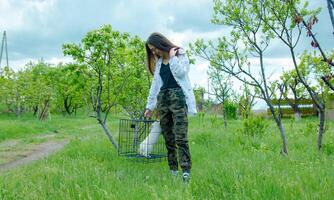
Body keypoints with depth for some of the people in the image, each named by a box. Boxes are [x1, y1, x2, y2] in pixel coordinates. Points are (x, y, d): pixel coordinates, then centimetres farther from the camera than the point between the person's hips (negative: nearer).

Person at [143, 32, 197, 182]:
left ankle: (186, 171, -19)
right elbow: (155, 84, 22)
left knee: (180, 137, -16)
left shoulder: (180, 55, 5)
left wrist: (172, 57, -5)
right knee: (168, 138, 2)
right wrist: (150, 106, 21)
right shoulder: (158, 62, 21)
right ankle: (173, 170, 7)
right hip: (163, 98, 6)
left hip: (177, 96, -6)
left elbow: (181, 72, -13)